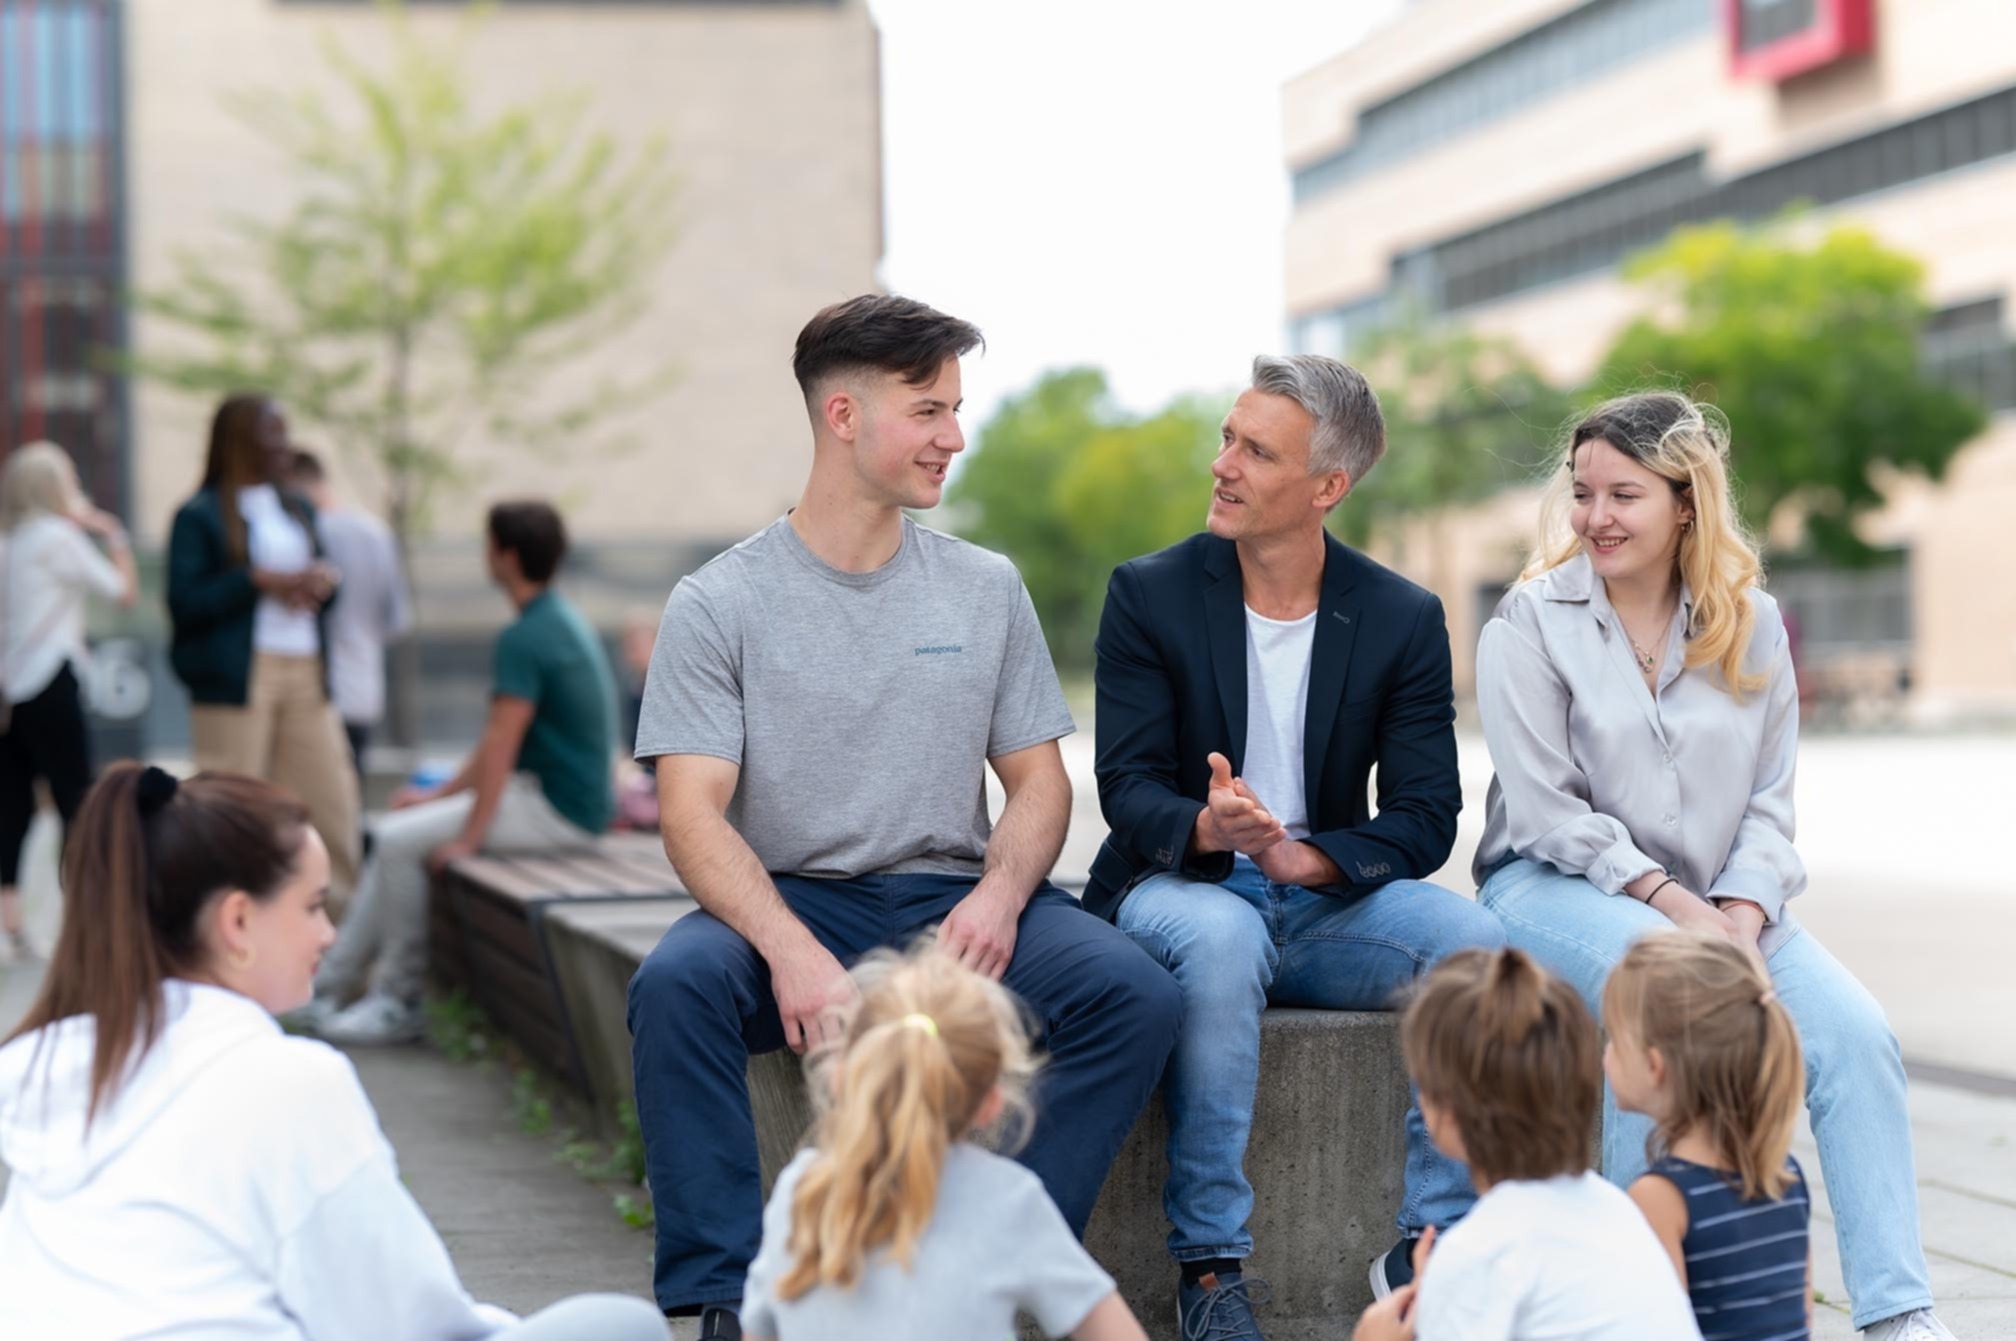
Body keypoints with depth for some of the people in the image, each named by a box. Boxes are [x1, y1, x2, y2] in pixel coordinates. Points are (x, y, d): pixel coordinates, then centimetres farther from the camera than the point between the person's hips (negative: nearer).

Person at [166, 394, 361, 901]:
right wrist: (260, 581, -16)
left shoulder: (299, 509, 17)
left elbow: (321, 587, 21)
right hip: (234, 678, -6)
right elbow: (185, 602, -11)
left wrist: (323, 582, -2)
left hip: (305, 670, 6)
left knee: (332, 799, 3)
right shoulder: (200, 516, -3)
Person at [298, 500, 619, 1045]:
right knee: (393, 838, 11)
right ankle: (327, 990, 13)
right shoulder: (563, 619, 14)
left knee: (399, 841, -12)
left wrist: (467, 838, -16)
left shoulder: (524, 639, -19)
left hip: (556, 812, -10)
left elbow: (501, 745, -20)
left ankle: (400, 1004, -3)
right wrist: (441, 794, 20)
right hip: (563, 798, 10)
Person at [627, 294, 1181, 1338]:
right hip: (793, 900, -2)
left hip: (951, 900, 3)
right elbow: (693, 814, -9)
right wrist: (790, 948, -27)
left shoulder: (986, 589, 12)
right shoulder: (719, 605, 0)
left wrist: (997, 896, -12)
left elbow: (1038, 781, 11)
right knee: (674, 983, -34)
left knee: (1135, 993, -23)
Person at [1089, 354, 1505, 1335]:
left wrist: (1308, 857, -24)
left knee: (1471, 936, -27)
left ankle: (1430, 1247, -18)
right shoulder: (1149, 595, -1)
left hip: (1325, 903, 2)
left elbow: (1425, 819, -4)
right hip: (1176, 890, -2)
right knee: (1220, 938, -37)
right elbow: (1127, 788, -8)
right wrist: (1204, 827, -32)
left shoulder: (1403, 620, 2)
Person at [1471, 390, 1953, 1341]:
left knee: (1856, 1036, -18)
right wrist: (1671, 900, -20)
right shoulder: (1530, 623, -4)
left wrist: (1741, 912, -13)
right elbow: (1548, 811, -11)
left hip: (1714, 901, 4)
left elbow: (1769, 802, 6)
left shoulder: (1750, 626, 7)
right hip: (1556, 886, -4)